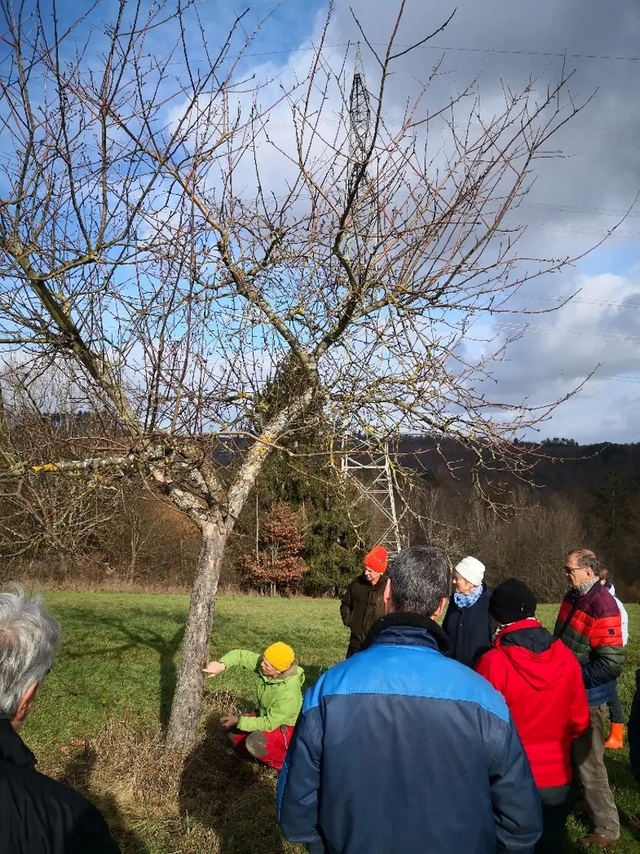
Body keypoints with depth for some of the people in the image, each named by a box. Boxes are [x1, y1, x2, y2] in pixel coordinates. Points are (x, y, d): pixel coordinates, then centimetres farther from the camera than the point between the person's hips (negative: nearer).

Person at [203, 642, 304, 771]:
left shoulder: (289, 693, -38)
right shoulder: (264, 664, -21)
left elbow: (269, 724, -31)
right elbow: (240, 655, -13)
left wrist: (238, 721, -26)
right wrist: (221, 665, -32)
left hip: (285, 727, -8)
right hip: (266, 715, 8)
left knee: (255, 742, -31)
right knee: (233, 732, 5)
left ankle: (285, 762, -7)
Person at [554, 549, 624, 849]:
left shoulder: (603, 608, -24)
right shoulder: (573, 597, 3)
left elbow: (611, 663, -27)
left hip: (586, 697, -8)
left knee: (588, 764, 3)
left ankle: (607, 828, 19)